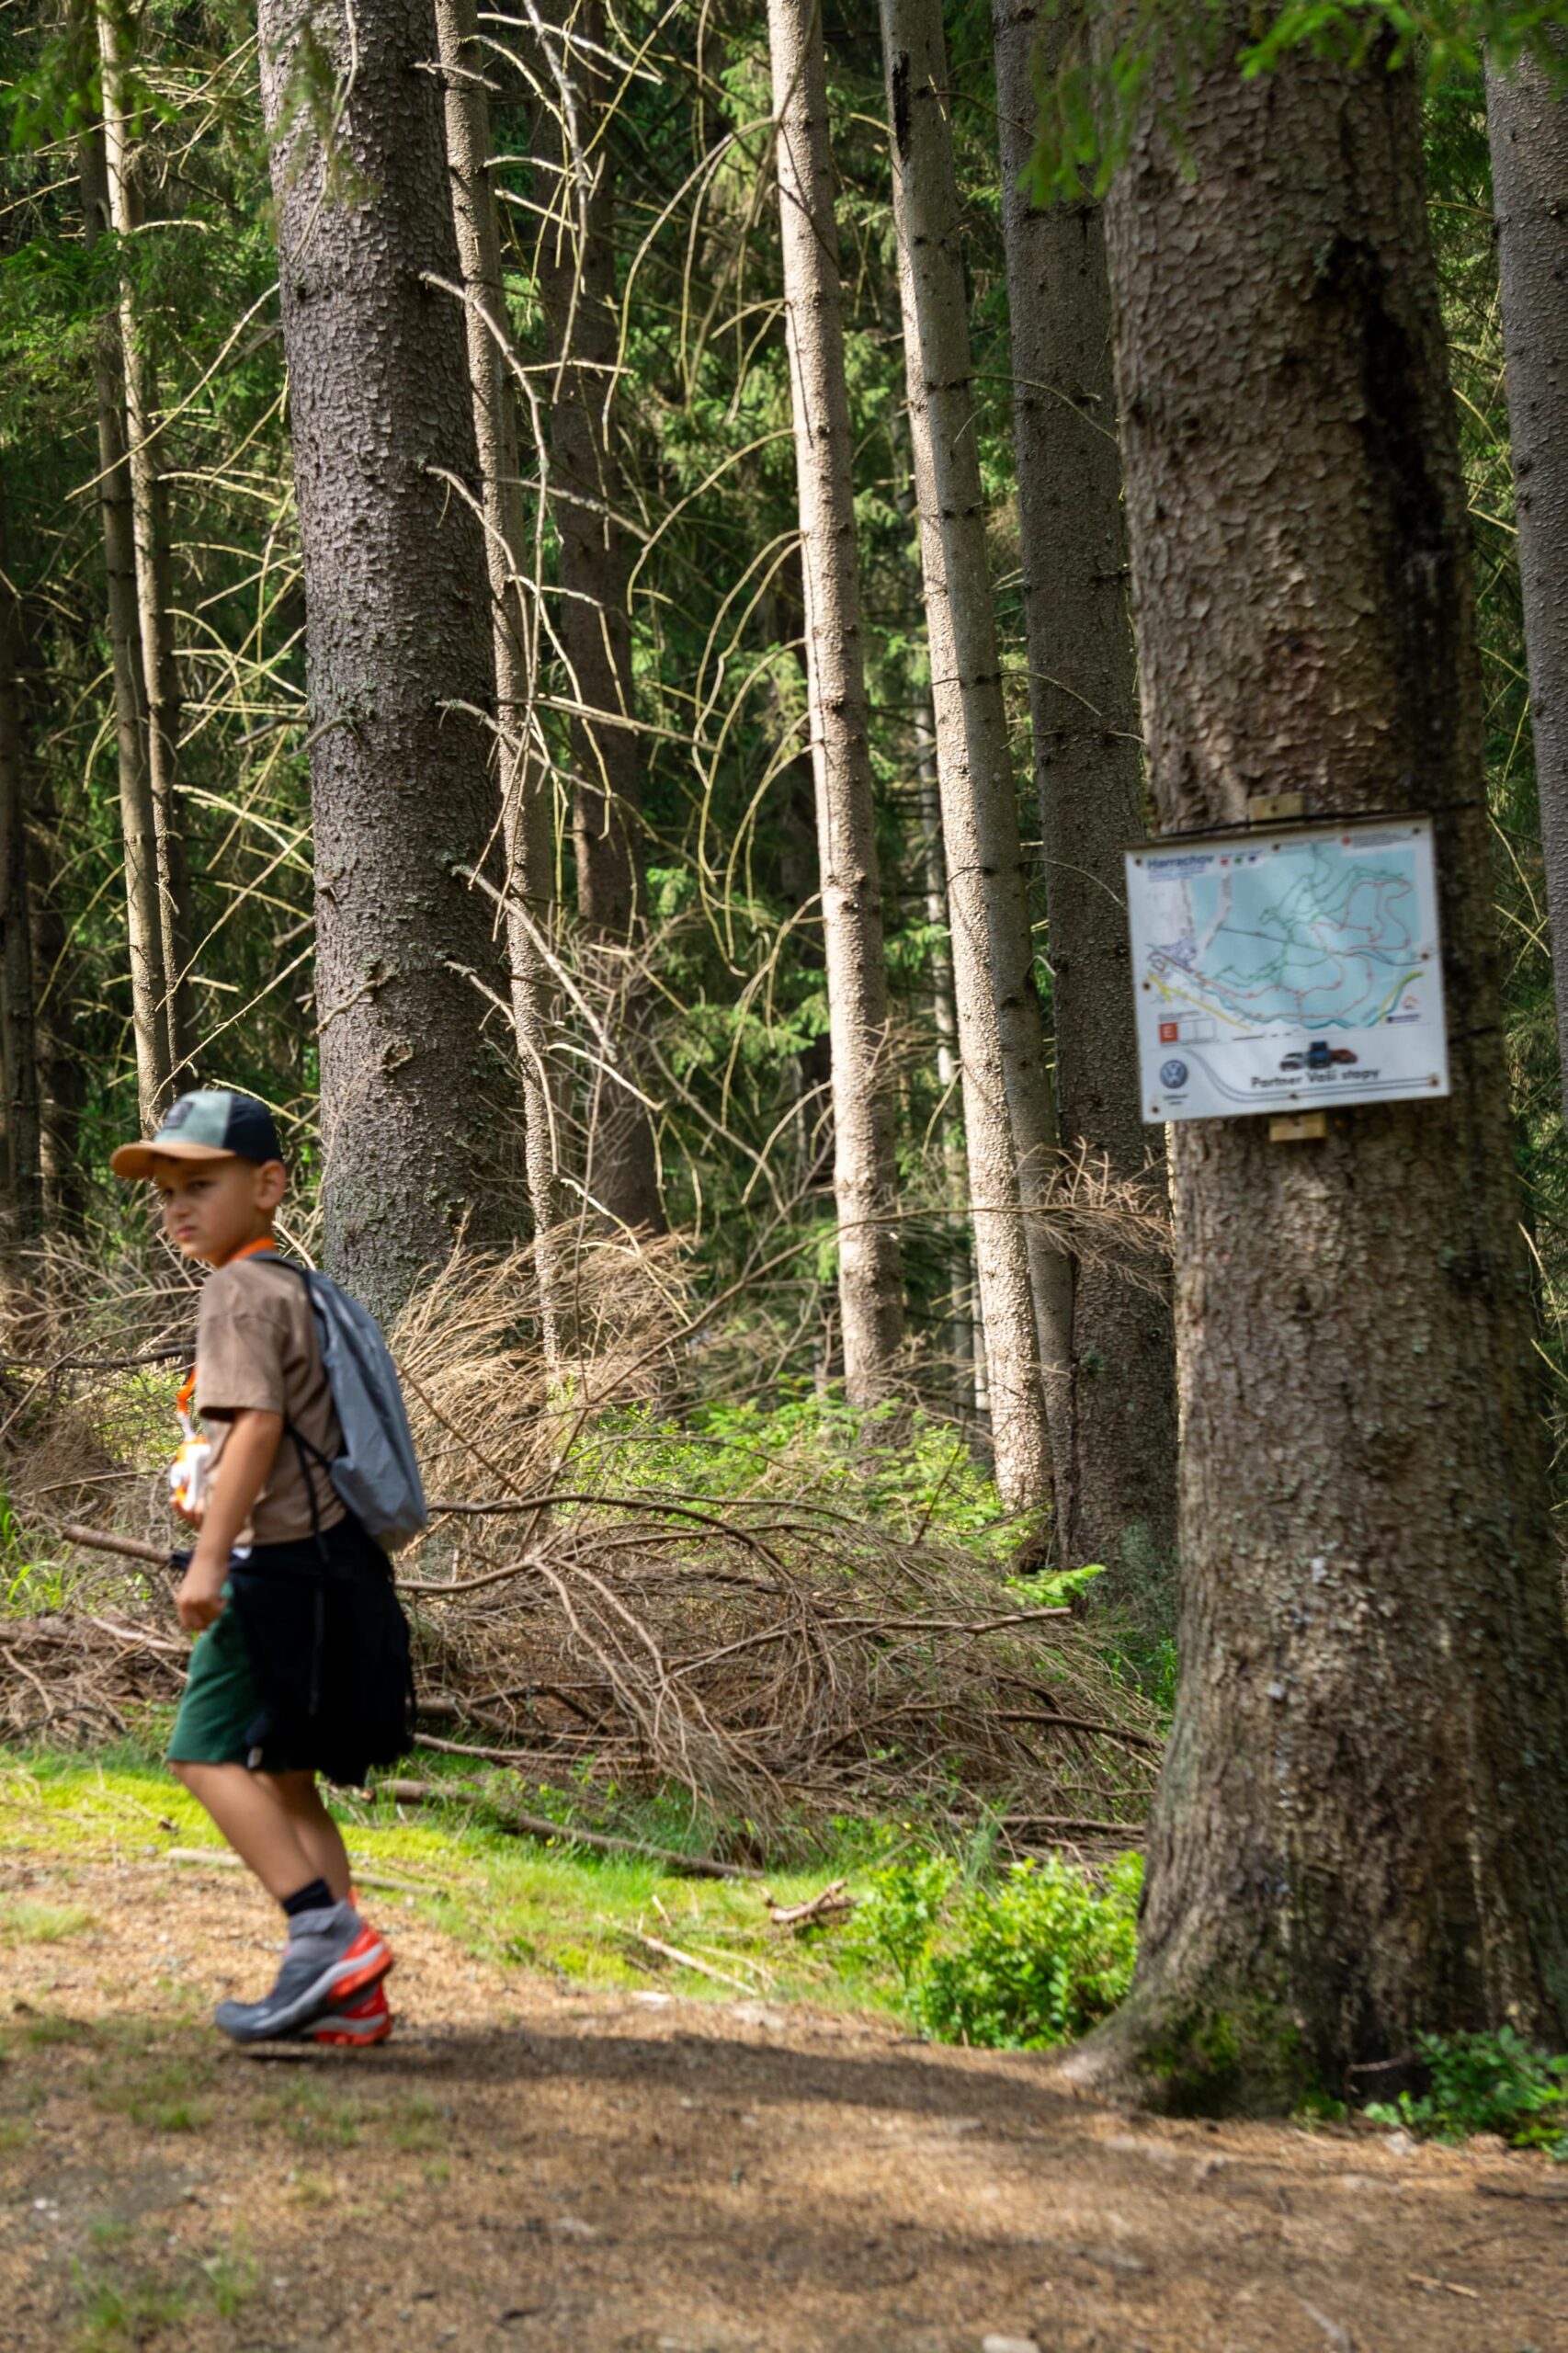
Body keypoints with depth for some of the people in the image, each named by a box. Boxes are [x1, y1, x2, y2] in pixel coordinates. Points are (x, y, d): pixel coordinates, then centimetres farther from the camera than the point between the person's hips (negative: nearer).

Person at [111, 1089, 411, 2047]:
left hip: (282, 1564, -10)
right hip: (326, 1554, 10)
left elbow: (259, 1422, -20)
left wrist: (210, 1558, -21)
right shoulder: (295, 1286, 19)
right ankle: (350, 1993, 10)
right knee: (283, 1777, 11)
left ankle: (328, 1932, -15)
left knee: (209, 1754, -9)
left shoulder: (239, 1289, -10)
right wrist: (221, 1504, 27)